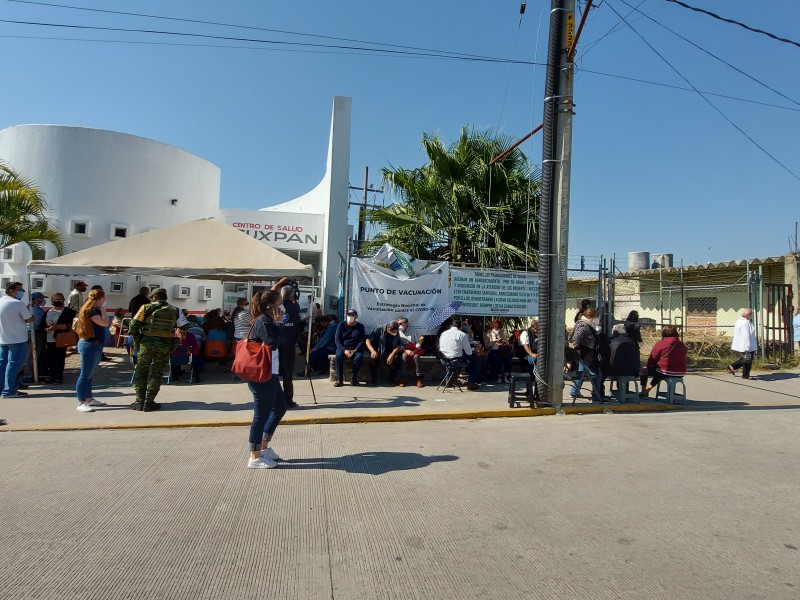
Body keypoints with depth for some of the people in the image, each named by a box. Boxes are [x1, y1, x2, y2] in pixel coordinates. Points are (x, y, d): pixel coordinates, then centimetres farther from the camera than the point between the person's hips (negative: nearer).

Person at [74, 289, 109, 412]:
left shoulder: (95, 310, 12)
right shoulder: (91, 311, -16)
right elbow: (104, 323, -25)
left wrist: (101, 308, 8)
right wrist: (102, 309, -15)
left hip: (95, 345, 10)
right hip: (90, 345, -10)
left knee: (90, 374, 16)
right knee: (85, 375, -7)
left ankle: (89, 399, 25)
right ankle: (81, 403, -5)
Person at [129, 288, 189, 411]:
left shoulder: (146, 308, -2)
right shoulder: (175, 311, 5)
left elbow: (133, 325, -4)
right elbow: (185, 327, 8)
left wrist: (136, 338, 8)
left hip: (147, 342, -1)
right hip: (165, 345, 1)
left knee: (141, 372, 13)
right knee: (156, 374, 8)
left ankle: (140, 402, 13)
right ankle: (149, 403, 8)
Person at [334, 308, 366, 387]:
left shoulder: (360, 326, 4)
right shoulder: (341, 325, 3)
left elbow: (362, 341, 0)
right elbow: (337, 339, -2)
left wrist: (355, 350, -18)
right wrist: (344, 350, -17)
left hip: (355, 349, 0)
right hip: (343, 348, 0)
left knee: (359, 357, -33)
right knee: (339, 355, -34)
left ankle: (354, 379, -17)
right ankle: (339, 379, -24)